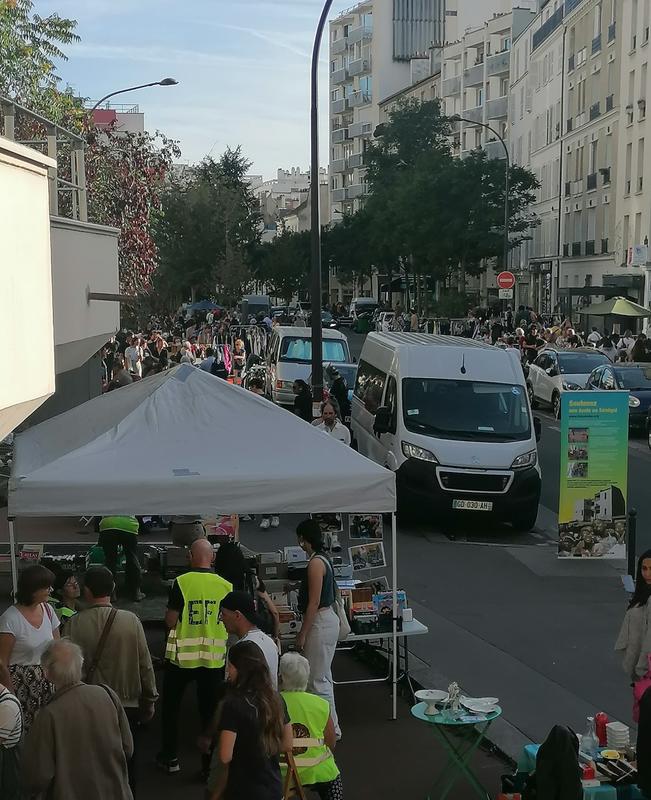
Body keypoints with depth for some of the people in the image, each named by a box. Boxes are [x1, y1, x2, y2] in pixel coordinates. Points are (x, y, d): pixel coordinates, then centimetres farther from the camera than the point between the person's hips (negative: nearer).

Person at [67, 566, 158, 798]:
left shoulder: (75, 624, -13)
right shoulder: (131, 621, -11)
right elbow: (145, 665, -6)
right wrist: (149, 700, 7)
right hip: (127, 704, 0)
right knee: (126, 764, 15)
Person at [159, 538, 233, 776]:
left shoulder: (181, 583, -12)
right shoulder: (225, 586, -4)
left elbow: (171, 621, -11)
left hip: (182, 655, -1)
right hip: (214, 657, 2)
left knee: (171, 705, 18)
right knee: (210, 710, 10)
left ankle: (170, 757, 24)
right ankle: (210, 763, 13)